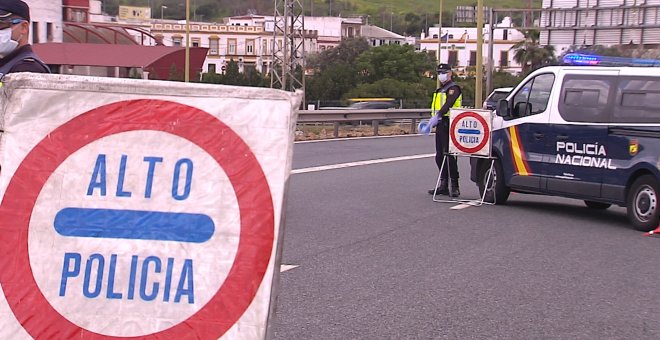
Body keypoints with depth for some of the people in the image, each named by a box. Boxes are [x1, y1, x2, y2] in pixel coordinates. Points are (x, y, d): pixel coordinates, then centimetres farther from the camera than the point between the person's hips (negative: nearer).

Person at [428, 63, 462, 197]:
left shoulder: (453, 88, -8)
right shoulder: (440, 90, 22)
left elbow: (448, 104, -24)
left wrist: (439, 115, -37)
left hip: (449, 125, -10)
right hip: (440, 125, 10)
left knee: (449, 156, -12)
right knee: (439, 156, 10)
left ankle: (455, 187, -10)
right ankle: (443, 186, 16)